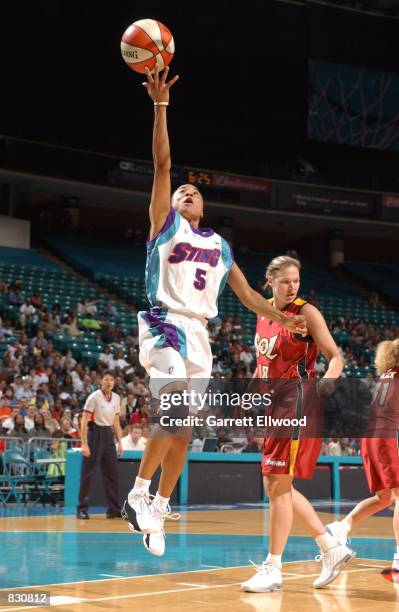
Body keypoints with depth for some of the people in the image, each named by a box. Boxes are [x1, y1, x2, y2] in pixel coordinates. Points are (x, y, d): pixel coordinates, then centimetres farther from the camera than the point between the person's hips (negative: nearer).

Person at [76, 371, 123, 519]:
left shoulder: (116, 398, 8)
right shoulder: (94, 397, -10)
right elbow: (84, 421, -13)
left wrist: (120, 442, 10)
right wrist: (84, 444, -19)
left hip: (108, 435, 6)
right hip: (95, 433, -6)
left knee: (112, 472, 6)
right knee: (88, 473, -4)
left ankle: (113, 509, 12)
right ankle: (82, 509, 2)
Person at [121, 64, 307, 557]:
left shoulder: (219, 245, 19)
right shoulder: (166, 223, 6)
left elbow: (246, 294, 22)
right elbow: (162, 164, -4)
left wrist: (282, 317, 8)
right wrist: (161, 106, -11)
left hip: (199, 334, 5)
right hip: (165, 326, -5)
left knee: (182, 429, 5)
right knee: (176, 412, -25)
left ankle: (158, 512, 16)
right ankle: (138, 494, -12)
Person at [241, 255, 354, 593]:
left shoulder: (306, 312, -7)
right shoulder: (264, 314, 13)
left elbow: (335, 356, -10)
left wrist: (328, 379, -30)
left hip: (298, 402, -8)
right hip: (275, 404, 8)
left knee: (279, 484, -7)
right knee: (274, 485, 9)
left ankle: (273, 569, 0)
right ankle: (333, 548, 19)